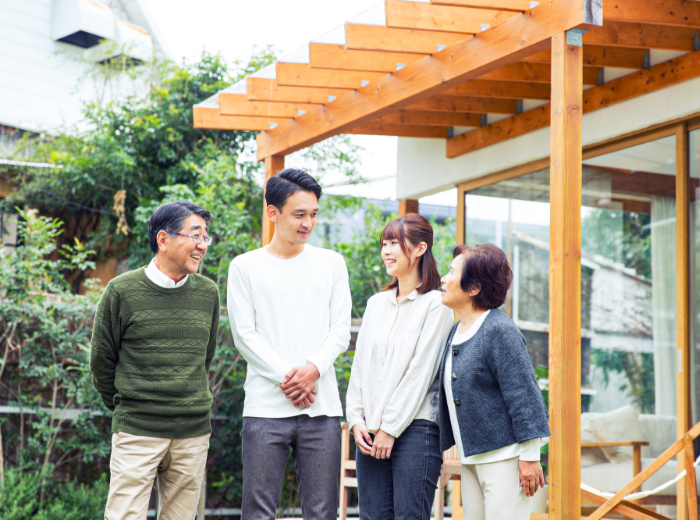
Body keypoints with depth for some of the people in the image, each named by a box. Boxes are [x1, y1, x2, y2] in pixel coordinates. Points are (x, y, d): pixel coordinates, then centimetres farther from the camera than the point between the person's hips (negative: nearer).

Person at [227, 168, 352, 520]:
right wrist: (287, 376, -11)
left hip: (322, 408, 2)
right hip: (265, 408, -2)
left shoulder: (331, 264, 12)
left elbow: (340, 331, 7)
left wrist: (314, 368, -11)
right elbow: (245, 335, -1)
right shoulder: (245, 267, 6)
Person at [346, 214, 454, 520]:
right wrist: (356, 419, 3)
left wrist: (391, 428, -11)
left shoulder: (435, 304, -3)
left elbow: (420, 372, -9)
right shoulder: (376, 303, 17)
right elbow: (359, 366, 15)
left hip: (415, 428, -6)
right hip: (370, 433, 6)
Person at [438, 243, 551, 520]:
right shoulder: (456, 331, 12)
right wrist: (443, 447, 21)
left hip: (503, 455, -9)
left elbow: (523, 395, -16)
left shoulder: (500, 331, -14)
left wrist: (529, 456, -17)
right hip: (471, 457, 9)